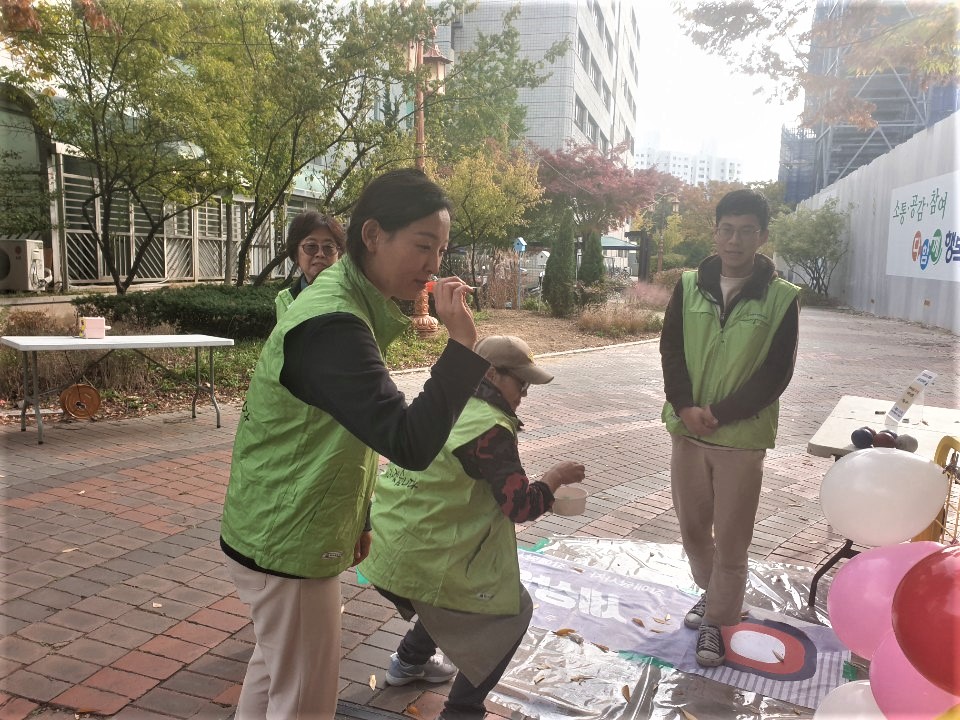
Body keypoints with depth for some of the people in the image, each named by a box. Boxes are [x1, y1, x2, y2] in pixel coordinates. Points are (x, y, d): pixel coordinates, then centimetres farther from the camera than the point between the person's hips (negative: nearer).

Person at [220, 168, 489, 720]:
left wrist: (356, 518, 17)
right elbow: (410, 444, -33)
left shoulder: (348, 303, 5)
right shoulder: (333, 325, -27)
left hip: (280, 534, 9)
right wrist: (463, 343, -31)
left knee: (273, 673, 26)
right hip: (290, 548, -9)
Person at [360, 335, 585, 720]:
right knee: (513, 608, 9)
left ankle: (409, 661, 45)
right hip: (419, 560, -8)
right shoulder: (490, 427, -17)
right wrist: (556, 476, 1)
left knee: (458, 583, 32)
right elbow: (521, 506, -15)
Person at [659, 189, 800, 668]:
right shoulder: (689, 285, 2)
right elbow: (670, 348, 0)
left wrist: (719, 414, -15)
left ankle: (718, 622, 24)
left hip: (742, 437, -3)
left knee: (731, 539, 5)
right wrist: (685, 407, -14)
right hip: (688, 430, 3)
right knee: (692, 526, 16)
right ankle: (712, 592, 41)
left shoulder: (783, 298, -6)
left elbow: (776, 374, -8)